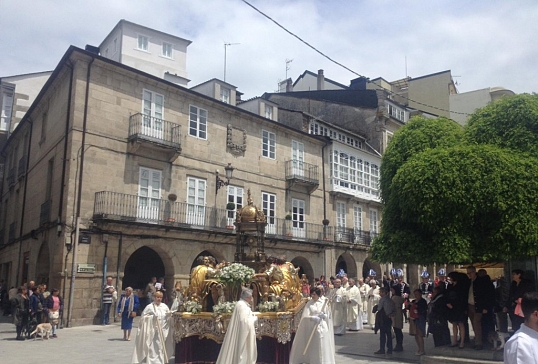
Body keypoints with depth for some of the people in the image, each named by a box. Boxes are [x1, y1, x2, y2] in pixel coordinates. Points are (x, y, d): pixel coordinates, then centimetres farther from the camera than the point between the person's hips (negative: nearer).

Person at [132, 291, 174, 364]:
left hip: (163, 331, 3)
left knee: (161, 347, 6)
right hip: (152, 331, -3)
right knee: (152, 348, -3)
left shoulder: (164, 306, 6)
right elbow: (143, 318, -5)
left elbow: (169, 317, 9)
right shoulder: (149, 307, -3)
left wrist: (169, 315, -12)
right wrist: (152, 317, -17)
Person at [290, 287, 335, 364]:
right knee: (313, 347, 5)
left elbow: (328, 315, 5)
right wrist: (313, 318, -23)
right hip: (312, 328, 0)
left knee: (323, 347, 1)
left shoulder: (324, 302, 2)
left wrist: (323, 315, -15)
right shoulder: (309, 303, 0)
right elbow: (305, 316, -7)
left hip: (323, 327, 0)